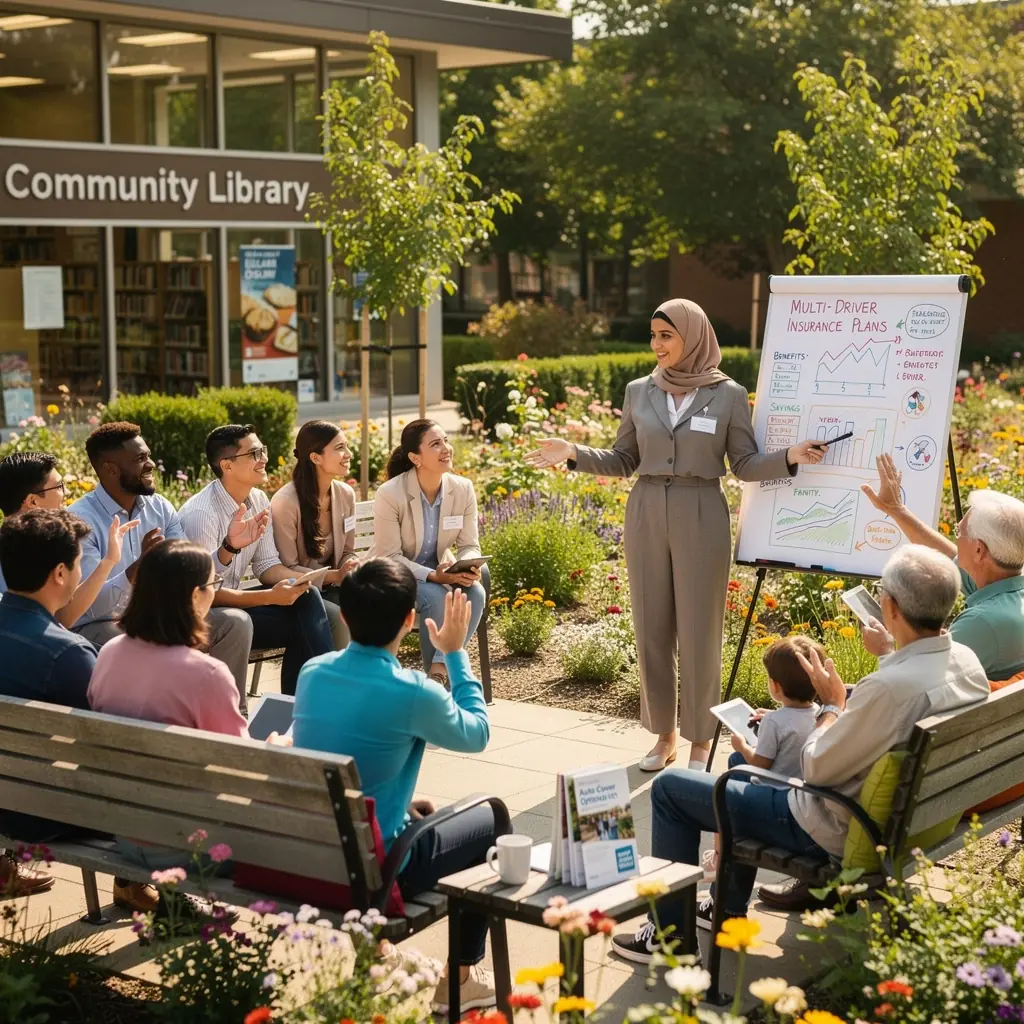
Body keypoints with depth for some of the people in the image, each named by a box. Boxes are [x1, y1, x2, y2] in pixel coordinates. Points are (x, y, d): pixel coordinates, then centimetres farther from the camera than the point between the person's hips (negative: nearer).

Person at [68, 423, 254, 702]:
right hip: (100, 626, -6)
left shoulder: (160, 507, 3)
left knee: (235, 623, -11)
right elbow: (91, 604, -24)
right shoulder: (81, 520, -16)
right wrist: (140, 564, -37)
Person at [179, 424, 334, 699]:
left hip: (231, 600, 8)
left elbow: (267, 565, 7)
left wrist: (297, 580, -15)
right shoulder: (201, 513, -23)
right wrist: (270, 597, -25)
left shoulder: (259, 501, 1)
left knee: (306, 597, -15)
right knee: (303, 621, -20)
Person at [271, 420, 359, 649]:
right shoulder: (285, 502, -20)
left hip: (329, 587, 6)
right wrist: (335, 575, -26)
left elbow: (347, 552, 9)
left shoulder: (346, 495, -1)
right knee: (338, 617, -31)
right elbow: (286, 569, -17)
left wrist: (352, 571, -15)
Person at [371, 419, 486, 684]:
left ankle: (440, 667, -21)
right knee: (436, 597, -33)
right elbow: (390, 557, -20)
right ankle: (435, 677, -16)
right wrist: (433, 576, -33)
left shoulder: (463, 489, -9)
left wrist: (468, 568, -29)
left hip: (441, 571, 4)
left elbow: (469, 546, -4)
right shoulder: (390, 494, -22)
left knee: (475, 592, -26)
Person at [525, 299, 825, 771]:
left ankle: (700, 740, 15)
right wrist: (574, 453, -1)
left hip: (702, 517, -3)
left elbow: (746, 464, -1)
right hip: (646, 514, 3)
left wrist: (788, 456, -17)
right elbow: (624, 460, 11)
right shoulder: (639, 392, 6)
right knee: (651, 629, 8)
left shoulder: (728, 395, -3)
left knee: (699, 632, 2)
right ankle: (664, 734, 22)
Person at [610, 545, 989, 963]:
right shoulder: (966, 661, -8)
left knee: (669, 787, 2)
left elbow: (817, 768, -22)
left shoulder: (892, 686, -35)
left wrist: (833, 704, -8)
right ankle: (728, 905, 38)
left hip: (836, 832, -9)